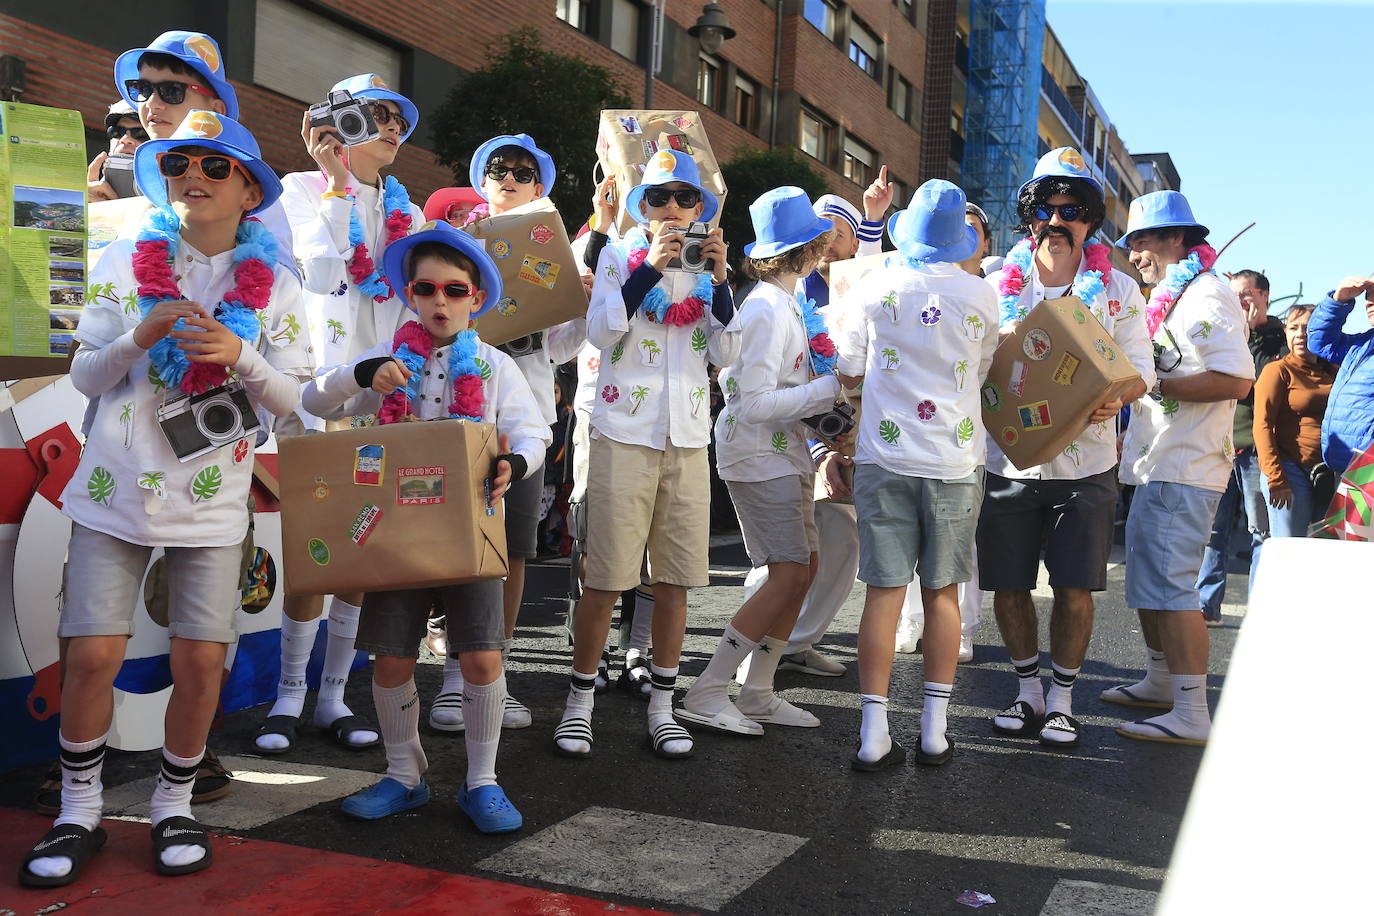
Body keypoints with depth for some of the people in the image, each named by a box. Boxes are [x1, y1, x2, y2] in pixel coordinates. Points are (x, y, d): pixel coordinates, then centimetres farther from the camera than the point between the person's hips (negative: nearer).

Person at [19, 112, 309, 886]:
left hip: (211, 501, 0)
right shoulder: (126, 263, 5)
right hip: (117, 491, 0)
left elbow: (292, 400, 0)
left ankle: (175, 804, 23)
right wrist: (140, 337, -14)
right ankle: (80, 812, 19)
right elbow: (86, 376, 5)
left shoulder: (275, 284, 3)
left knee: (201, 661, 0)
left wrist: (239, 356, -18)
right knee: (93, 655, -3)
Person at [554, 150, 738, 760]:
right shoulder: (619, 256, 3)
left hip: (688, 436, 4)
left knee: (675, 577, 7)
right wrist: (650, 266, -18)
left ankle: (662, 708, 18)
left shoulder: (705, 269, 12)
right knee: (605, 577, -3)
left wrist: (719, 280, -8)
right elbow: (600, 331, -13)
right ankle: (580, 702, 13)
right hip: (626, 431, -3)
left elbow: (725, 354, 2)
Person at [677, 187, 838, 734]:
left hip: (786, 450, 10)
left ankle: (757, 693, 15)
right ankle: (706, 694, -5)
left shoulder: (789, 304, 12)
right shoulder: (768, 309, -18)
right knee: (788, 574, -11)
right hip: (758, 453, -10)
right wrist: (831, 388, -18)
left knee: (802, 569, 8)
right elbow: (755, 403, -22)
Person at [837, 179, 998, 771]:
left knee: (885, 591, 1)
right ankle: (934, 731, 14)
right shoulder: (981, 295, 1)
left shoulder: (872, 289, -2)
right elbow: (981, 372, 14)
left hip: (885, 457, -1)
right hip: (955, 460, 1)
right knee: (942, 592, 10)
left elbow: (848, 373, 5)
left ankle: (874, 735, 2)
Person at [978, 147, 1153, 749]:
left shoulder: (1118, 290, 4)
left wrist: (1113, 398, -18)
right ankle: (1028, 692, 26)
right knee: (1007, 586, 6)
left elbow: (1140, 371, 4)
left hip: (1085, 463, -1)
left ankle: (1062, 700, 19)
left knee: (1075, 588, 1)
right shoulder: (997, 286, 6)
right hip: (1008, 459, 1)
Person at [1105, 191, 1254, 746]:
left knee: (1169, 584, -11)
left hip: (1183, 471, -11)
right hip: (1157, 466, 11)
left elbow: (1235, 380, -23)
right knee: (1145, 580, 18)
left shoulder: (1206, 295, -13)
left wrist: (1155, 385, -20)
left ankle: (1192, 715, -7)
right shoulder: (1167, 300, 19)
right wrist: (1131, 439, 21)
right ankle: (1160, 683, 32)